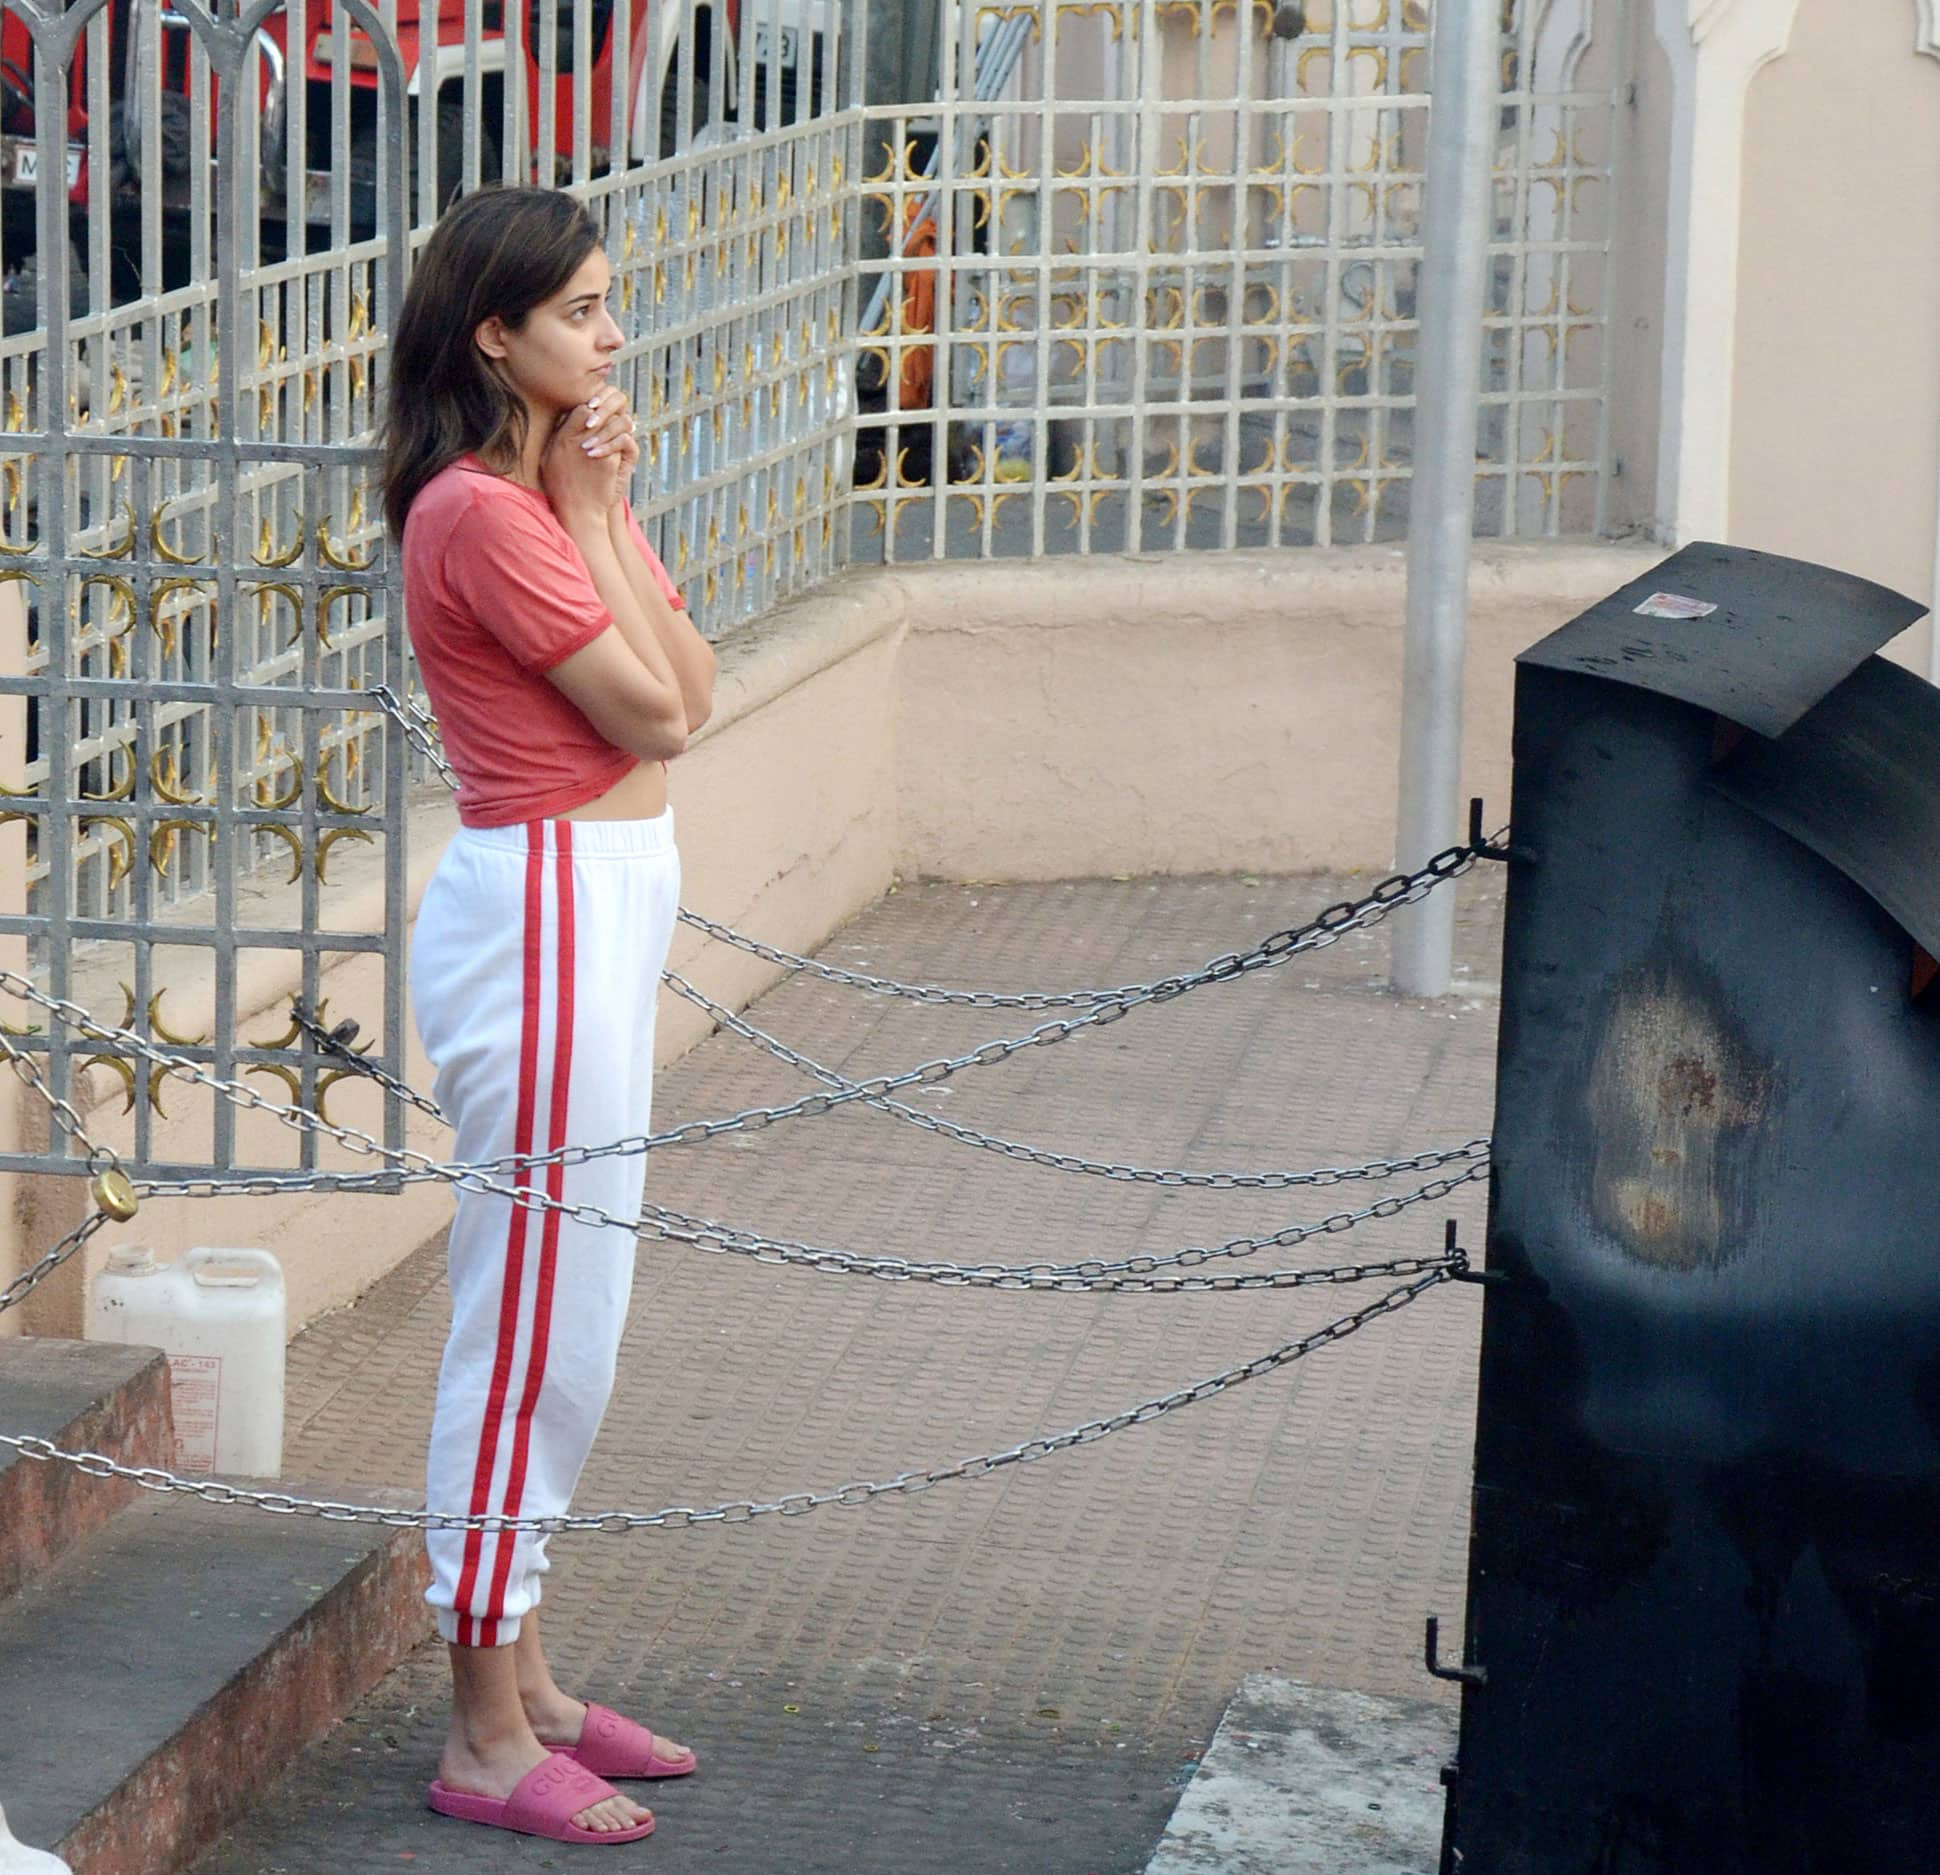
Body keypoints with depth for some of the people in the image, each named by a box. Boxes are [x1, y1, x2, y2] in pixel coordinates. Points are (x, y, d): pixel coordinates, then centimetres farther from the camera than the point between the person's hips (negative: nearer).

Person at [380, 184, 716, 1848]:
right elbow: (653, 712, -16)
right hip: (546, 912, -10)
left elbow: (695, 689, 6)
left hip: (600, 908, 10)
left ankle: (522, 1679, 25)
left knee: (559, 1321, 16)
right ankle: (487, 1741, 2)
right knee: (537, 1320, -5)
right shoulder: (479, 513, -17)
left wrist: (607, 510, 0)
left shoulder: (553, 492, 13)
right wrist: (595, 518, -10)